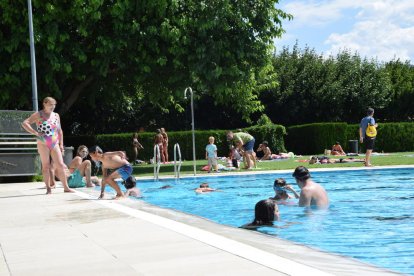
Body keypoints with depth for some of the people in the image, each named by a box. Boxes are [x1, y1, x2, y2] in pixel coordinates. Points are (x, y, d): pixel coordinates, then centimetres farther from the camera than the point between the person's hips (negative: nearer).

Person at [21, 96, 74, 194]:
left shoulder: (56, 115, 12)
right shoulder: (39, 115, -3)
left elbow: (59, 131, 18)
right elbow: (24, 123, -9)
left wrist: (61, 144, 12)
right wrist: (35, 132, -17)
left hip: (55, 144, 4)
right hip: (43, 144, -4)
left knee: (60, 165, -1)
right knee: (46, 166, 0)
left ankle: (66, 187, 5)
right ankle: (48, 188, 5)